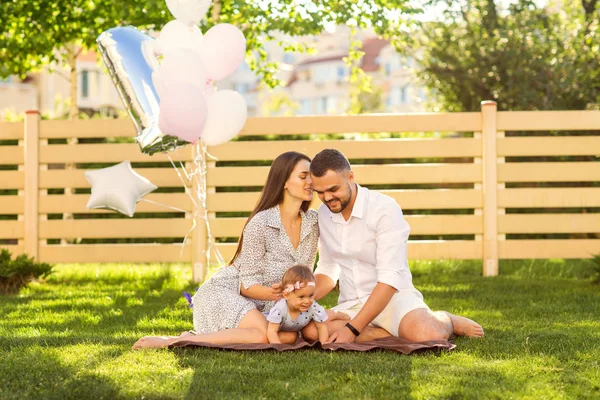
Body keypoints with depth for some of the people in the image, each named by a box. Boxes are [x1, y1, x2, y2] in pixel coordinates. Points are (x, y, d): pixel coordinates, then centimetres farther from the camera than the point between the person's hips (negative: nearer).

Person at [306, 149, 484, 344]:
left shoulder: (385, 208, -14)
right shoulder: (324, 214, 7)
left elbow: (390, 278, -21)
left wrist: (353, 328, -27)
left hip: (394, 297, -5)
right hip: (351, 306, 5)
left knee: (427, 334, -39)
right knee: (310, 329, -30)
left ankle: (446, 321, 1)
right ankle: (398, 334, -15)